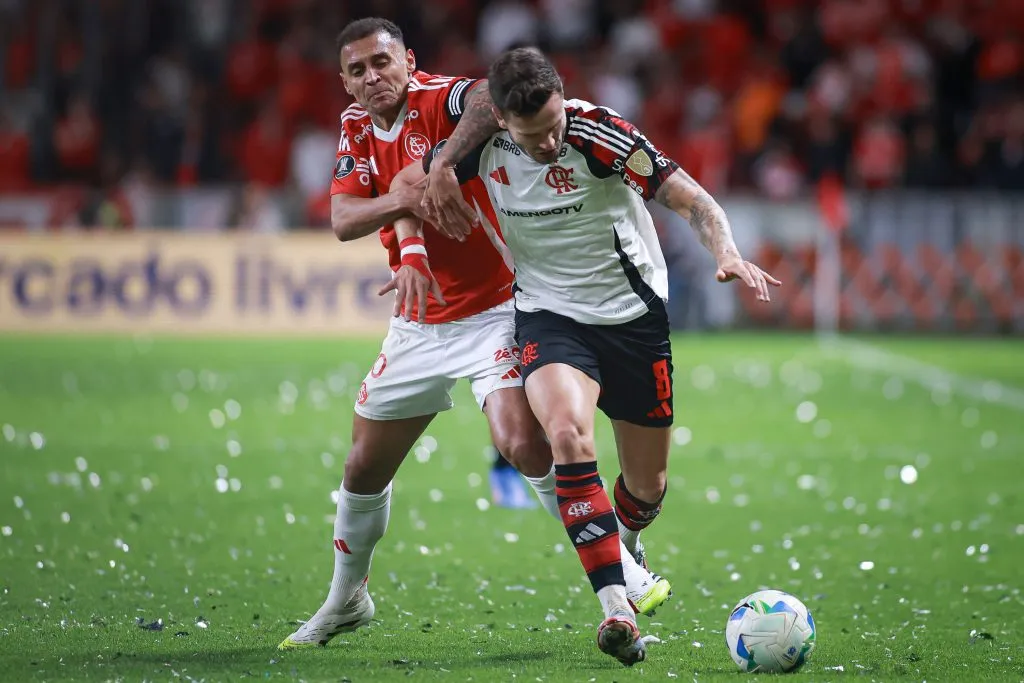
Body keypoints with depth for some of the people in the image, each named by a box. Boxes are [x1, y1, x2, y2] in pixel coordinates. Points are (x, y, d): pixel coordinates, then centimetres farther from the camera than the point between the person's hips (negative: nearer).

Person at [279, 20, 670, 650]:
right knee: (364, 466, 11)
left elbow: (492, 97, -40)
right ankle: (346, 602, 33)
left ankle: (621, 573, -11)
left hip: (494, 310, -7)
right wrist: (403, 200, -27)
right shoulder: (357, 129, 6)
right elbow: (342, 220, -7)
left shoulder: (439, 99, -15)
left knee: (525, 444, -25)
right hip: (418, 324, 7)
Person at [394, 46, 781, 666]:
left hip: (633, 314, -1)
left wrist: (727, 253, -40)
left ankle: (624, 550, 48)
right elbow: (405, 184, 8)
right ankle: (617, 608, -32)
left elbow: (692, 200, -23)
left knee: (648, 485, 9)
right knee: (569, 431, -30)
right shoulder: (484, 145, -12)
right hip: (549, 317, 1)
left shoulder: (598, 133, -22)